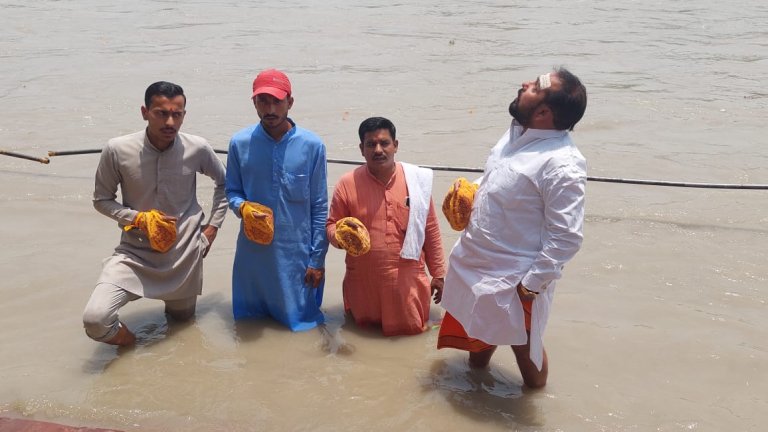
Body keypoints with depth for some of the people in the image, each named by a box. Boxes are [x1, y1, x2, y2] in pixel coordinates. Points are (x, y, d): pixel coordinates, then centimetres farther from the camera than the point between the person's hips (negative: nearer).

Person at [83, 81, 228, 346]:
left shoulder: (198, 149, -11)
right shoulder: (117, 150, -15)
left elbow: (223, 182, 9)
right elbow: (101, 200, -2)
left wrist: (213, 226, 3)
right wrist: (137, 218, -17)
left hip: (185, 254, 2)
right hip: (135, 253, -2)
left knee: (182, 318, 19)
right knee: (95, 319, -20)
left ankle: (172, 297, 55)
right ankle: (127, 343, 15)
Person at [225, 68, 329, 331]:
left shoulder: (312, 146, -7)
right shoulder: (239, 144, -3)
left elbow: (320, 207, -3)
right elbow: (232, 191, 9)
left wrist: (317, 259, -3)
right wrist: (241, 206, -15)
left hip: (297, 253, -2)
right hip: (252, 252, 2)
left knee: (300, 320, 11)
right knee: (250, 320, 17)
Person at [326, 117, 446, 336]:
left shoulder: (417, 179, -3)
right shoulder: (347, 183, -7)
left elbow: (430, 229, 2)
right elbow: (332, 225, 3)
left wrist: (438, 274, 5)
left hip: (407, 280, 0)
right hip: (363, 281, 0)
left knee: (410, 329, 12)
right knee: (365, 327, 19)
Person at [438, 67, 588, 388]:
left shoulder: (562, 165, -27)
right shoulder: (517, 134, 0)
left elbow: (566, 238, -25)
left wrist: (532, 284, -21)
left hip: (513, 279, -8)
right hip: (475, 265, 8)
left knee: (524, 349, 13)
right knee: (479, 341, 28)